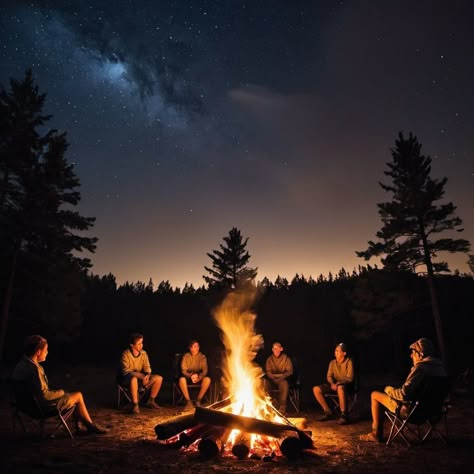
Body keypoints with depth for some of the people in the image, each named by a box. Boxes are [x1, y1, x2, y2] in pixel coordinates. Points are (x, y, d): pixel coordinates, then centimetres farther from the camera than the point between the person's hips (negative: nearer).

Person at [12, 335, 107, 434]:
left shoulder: (20, 365, -1)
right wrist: (60, 392, -10)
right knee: (78, 395, 6)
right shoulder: (34, 369, -30)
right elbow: (44, 395, -28)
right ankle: (91, 426, 23)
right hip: (44, 406, -9)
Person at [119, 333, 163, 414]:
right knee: (134, 379, -42)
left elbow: (147, 367, 0)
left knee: (159, 378, -11)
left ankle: (151, 401, 4)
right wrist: (141, 376, -32)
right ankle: (135, 405, -31)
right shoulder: (126, 354, -19)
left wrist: (147, 375, -24)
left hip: (140, 377, 6)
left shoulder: (143, 353, -3)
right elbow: (126, 371, -23)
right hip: (126, 378, -6)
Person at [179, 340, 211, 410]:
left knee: (207, 379, -31)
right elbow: (183, 370, -10)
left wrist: (199, 377, -31)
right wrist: (191, 376, -30)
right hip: (188, 377, -1)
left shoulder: (202, 357, -3)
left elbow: (205, 370, -10)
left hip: (199, 377, 1)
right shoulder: (186, 356, -5)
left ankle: (198, 401, -18)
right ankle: (188, 401, -24)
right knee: (181, 379, -34)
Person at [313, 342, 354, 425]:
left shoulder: (349, 362, -8)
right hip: (335, 384, 6)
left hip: (346, 384, -6)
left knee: (340, 388, -44)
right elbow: (329, 376, 8)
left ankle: (343, 415, -30)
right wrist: (332, 383, -14)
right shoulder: (332, 362, 8)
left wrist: (338, 383, -25)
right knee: (316, 389, -15)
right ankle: (328, 412, -2)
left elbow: (349, 378, -13)